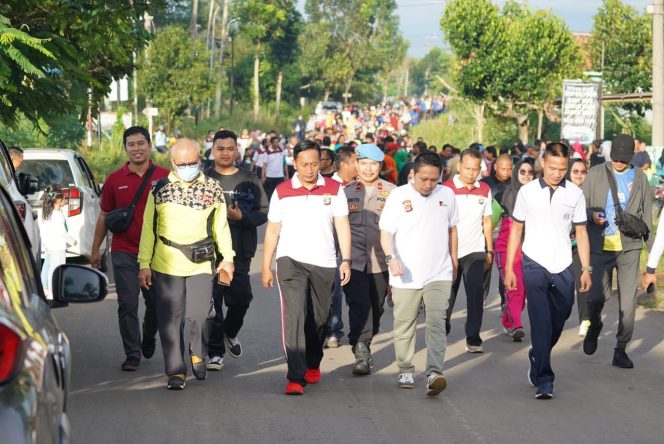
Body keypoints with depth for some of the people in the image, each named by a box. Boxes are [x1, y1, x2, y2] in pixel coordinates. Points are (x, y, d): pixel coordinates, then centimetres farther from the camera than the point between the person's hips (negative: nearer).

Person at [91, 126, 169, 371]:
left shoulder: (164, 177, -1)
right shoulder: (115, 180, 2)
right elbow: (104, 216, 9)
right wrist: (95, 249, 10)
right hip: (124, 252, 0)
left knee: (156, 303, 12)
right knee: (128, 304, -4)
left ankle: (148, 341, 38)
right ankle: (132, 355, 2)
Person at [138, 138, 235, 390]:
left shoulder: (212, 189, 7)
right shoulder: (159, 189, 5)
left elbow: (221, 225, 16)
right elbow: (148, 228, 6)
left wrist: (227, 257, 11)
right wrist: (144, 264, 2)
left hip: (201, 265, 0)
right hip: (166, 266, 0)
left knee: (199, 315, -6)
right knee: (171, 320, -1)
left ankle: (198, 354, 24)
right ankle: (176, 371, 6)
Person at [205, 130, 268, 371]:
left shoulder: (249, 180, 8)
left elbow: (263, 213, 5)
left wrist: (241, 217, -13)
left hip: (240, 252, 1)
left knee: (240, 299, 1)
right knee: (212, 302, -3)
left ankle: (230, 332, 32)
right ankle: (215, 352, 7)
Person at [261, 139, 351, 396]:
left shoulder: (334, 189, 4)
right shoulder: (282, 192, 4)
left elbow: (343, 226, 2)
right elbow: (272, 231, 8)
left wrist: (346, 260, -7)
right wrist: (266, 267, 6)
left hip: (324, 263, 2)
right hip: (291, 260, -2)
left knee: (319, 320, 11)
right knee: (294, 317, -15)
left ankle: (313, 364, 36)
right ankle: (295, 377, -18)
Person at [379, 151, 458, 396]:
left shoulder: (447, 195, 6)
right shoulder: (398, 196, -3)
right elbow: (386, 232, -4)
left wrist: (453, 262, 22)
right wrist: (391, 258, -21)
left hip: (439, 274, 1)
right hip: (406, 275, -1)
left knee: (436, 323, -12)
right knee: (404, 326, 7)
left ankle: (434, 372, -20)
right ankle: (405, 371, 21)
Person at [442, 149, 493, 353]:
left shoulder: (484, 190, 6)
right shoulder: (447, 189, -5)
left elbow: (486, 222, 13)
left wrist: (489, 250, 11)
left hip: (475, 251, 2)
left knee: (476, 296, -6)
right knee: (447, 295, 7)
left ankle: (473, 338, -1)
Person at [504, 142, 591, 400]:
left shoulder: (575, 194, 3)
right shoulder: (527, 192, 0)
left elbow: (581, 232, 8)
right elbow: (516, 230, 6)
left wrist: (586, 269, 2)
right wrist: (509, 268, 3)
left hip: (563, 267, 2)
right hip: (534, 265, -2)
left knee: (558, 322, 12)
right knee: (541, 323, -10)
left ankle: (538, 358, 40)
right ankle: (543, 381, -9)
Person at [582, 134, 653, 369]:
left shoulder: (639, 178, 11)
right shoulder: (595, 174, 6)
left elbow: (646, 212, 14)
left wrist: (645, 234, 5)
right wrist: (592, 215, -13)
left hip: (629, 245, 1)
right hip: (600, 244, -1)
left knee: (628, 300, -3)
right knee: (597, 295, -4)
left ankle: (621, 349, 4)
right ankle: (594, 327, 28)